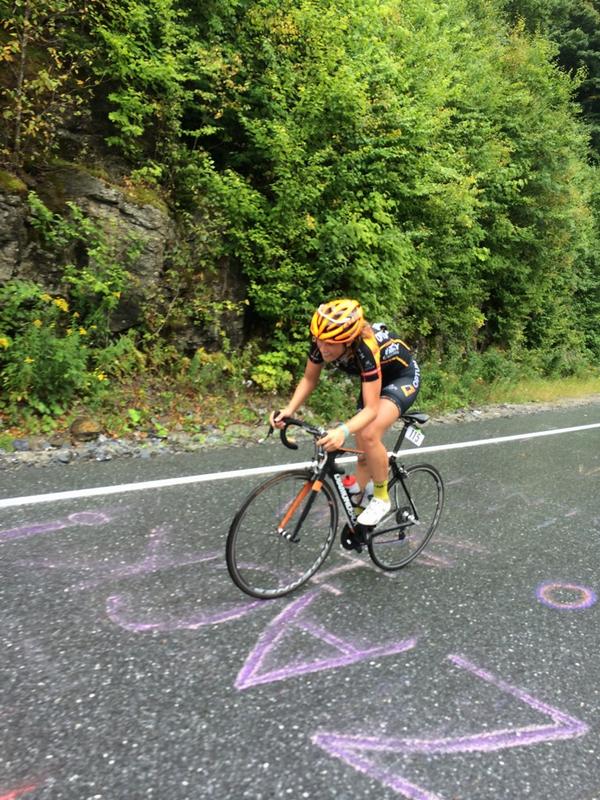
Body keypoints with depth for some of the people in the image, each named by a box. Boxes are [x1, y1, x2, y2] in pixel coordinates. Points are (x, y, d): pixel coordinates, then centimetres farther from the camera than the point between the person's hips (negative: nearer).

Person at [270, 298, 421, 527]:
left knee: (369, 434, -29)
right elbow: (309, 379, -8)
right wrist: (289, 409, -24)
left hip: (403, 377, -6)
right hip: (376, 379, 6)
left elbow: (371, 409, -39)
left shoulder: (366, 348, -41)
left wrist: (344, 430, -56)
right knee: (363, 454, 7)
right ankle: (356, 512, 23)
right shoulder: (322, 342, -25)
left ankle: (382, 498, -6)